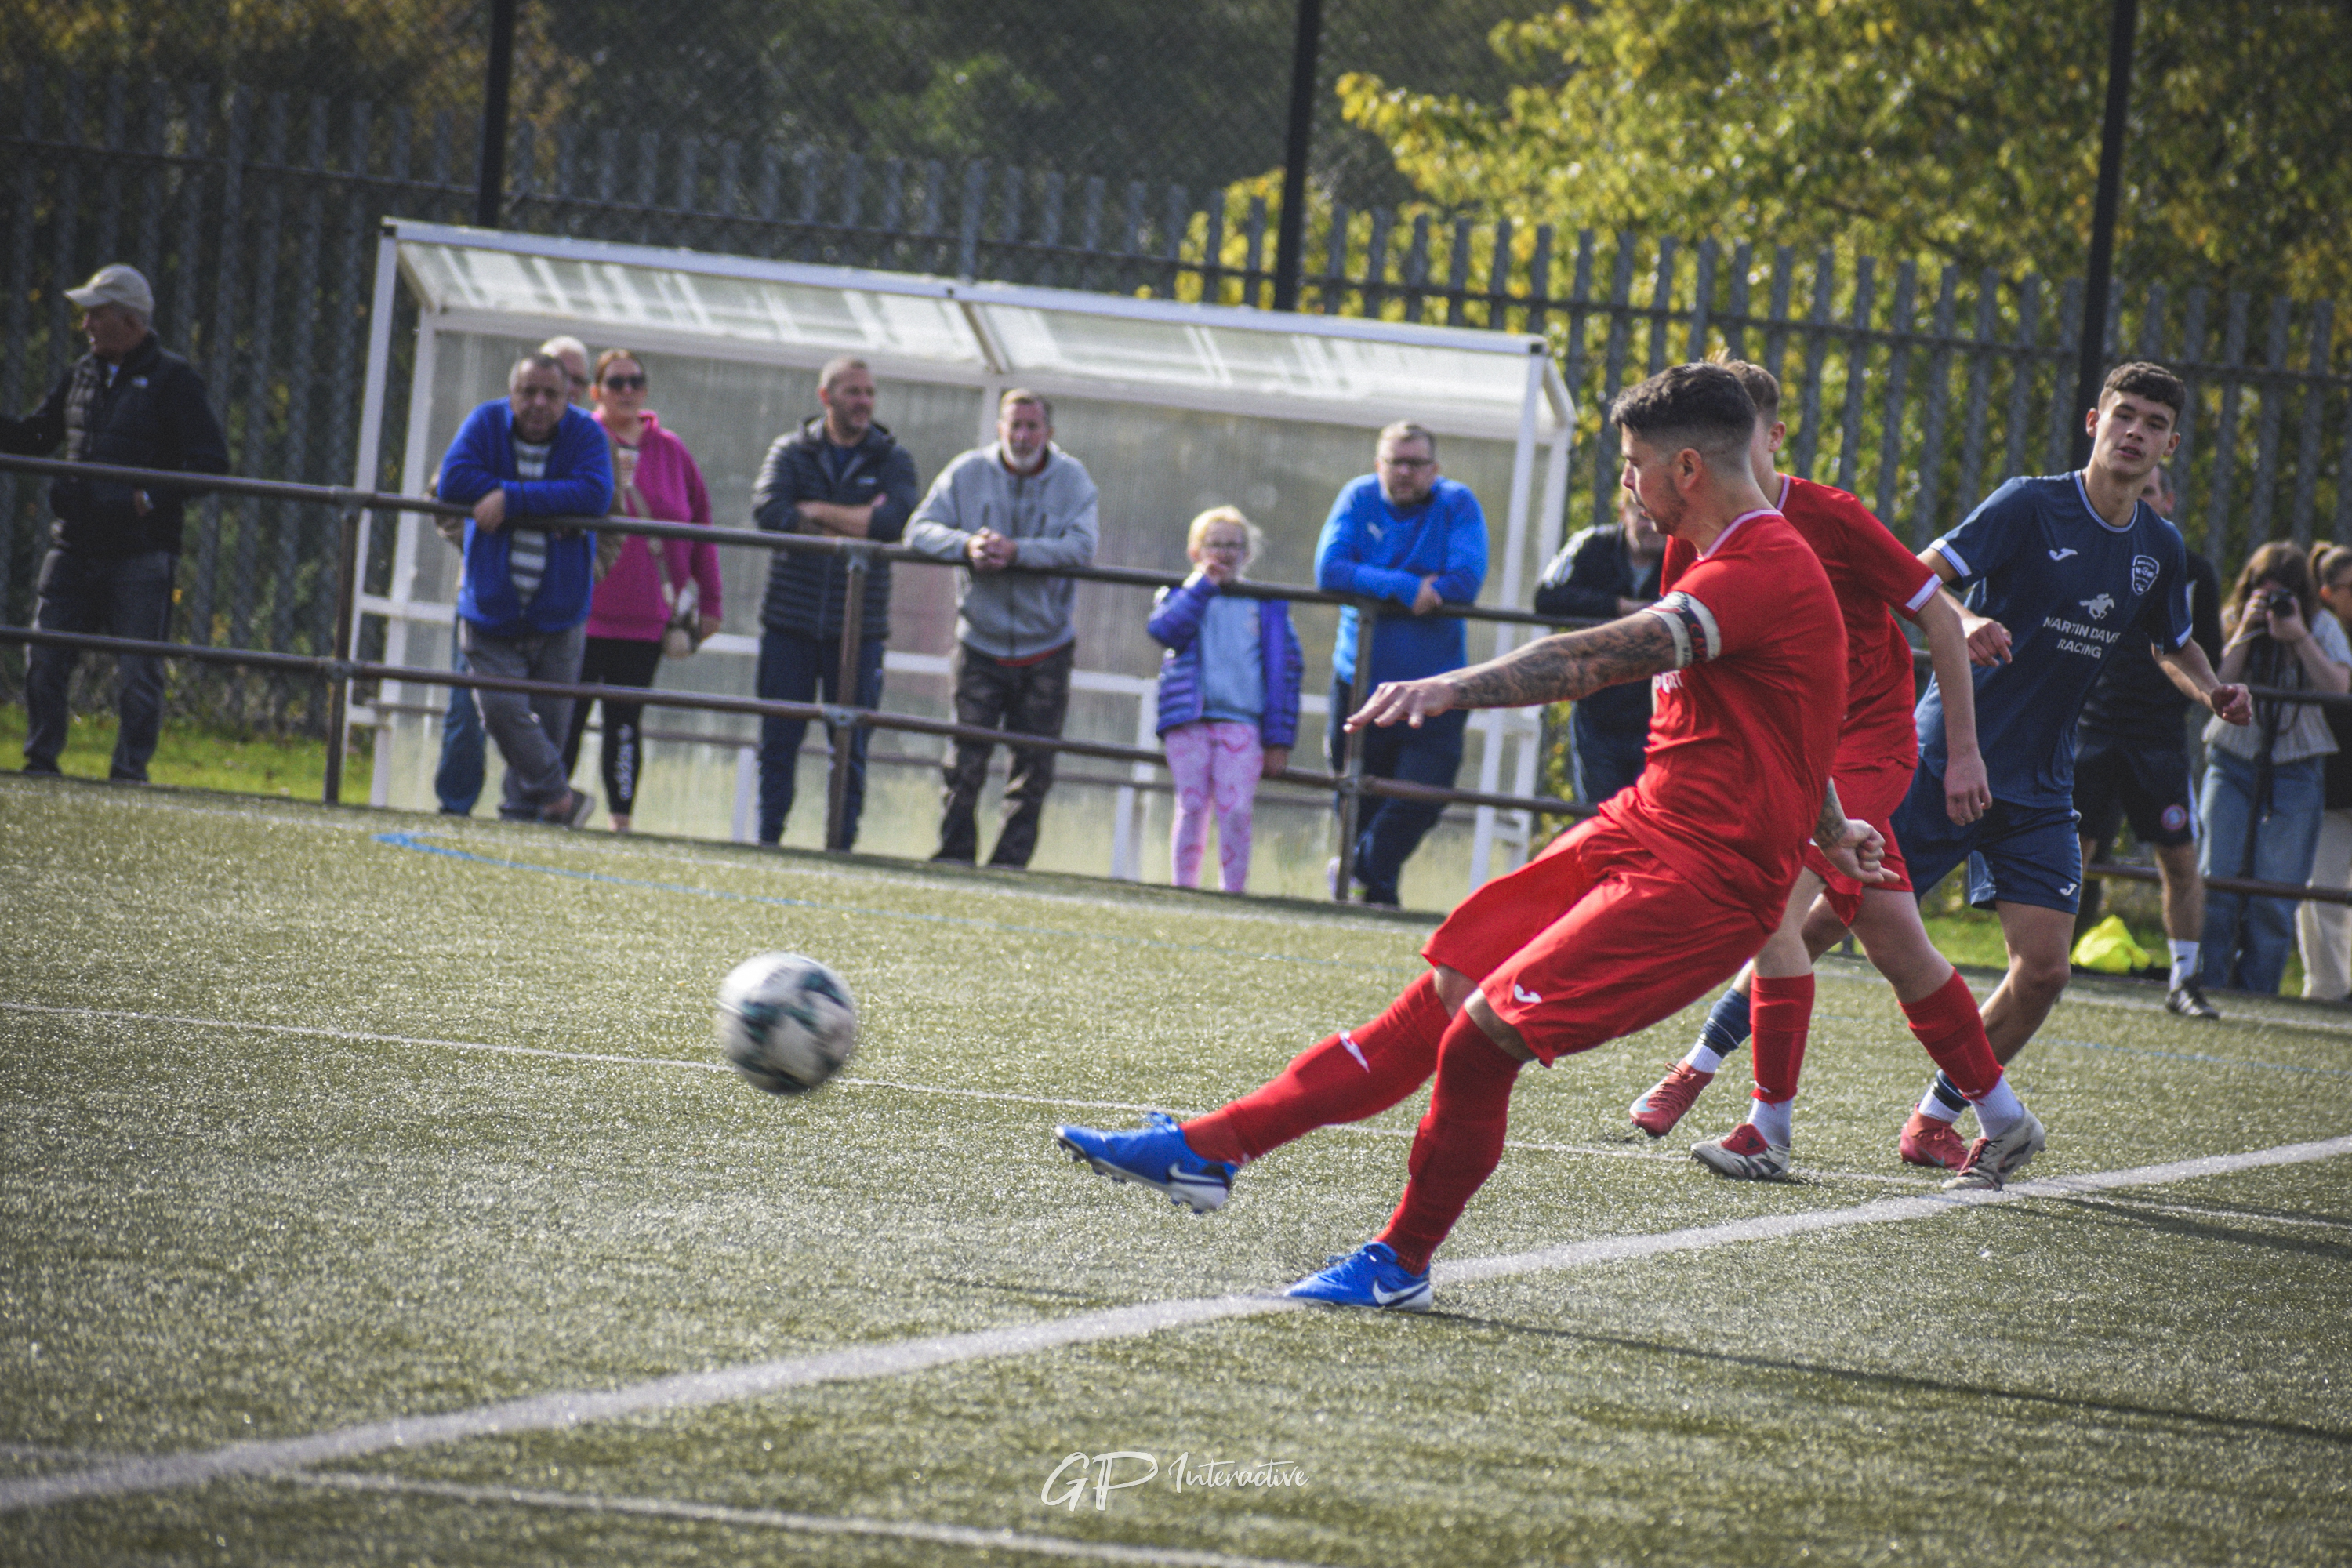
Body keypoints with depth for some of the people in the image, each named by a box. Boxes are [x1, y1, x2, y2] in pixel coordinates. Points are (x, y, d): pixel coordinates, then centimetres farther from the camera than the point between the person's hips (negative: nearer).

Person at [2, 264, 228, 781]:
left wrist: (152, 499, -18)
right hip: (74, 545, 5)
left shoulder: (173, 381, -3)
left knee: (138, 671, -3)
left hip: (140, 550, -5)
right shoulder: (83, 375, 15)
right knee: (44, 659, 1)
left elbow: (212, 464, -8)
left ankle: (130, 771, 2)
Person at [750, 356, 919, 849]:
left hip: (858, 624, 0)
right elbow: (768, 511, -12)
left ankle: (842, 844, 3)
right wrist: (851, 527, -13)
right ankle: (767, 842, 8)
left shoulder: (892, 459, 7)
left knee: (851, 745, -1)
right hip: (791, 622, 0)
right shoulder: (791, 452, 7)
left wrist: (815, 511, -9)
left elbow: (892, 521, -13)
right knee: (779, 739, 1)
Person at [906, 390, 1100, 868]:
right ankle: (953, 859, 3)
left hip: (1046, 652, 0)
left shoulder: (1072, 479, -3)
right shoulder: (968, 473, 0)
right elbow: (920, 530, -4)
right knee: (965, 764, -5)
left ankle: (1010, 863, 9)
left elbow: (1082, 546, -17)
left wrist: (1016, 551, -29)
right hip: (981, 645, 0)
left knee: (1034, 770, 2)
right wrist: (966, 545, -24)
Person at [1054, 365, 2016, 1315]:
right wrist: (1825, 829, 49)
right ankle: (1211, 1150, 7)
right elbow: (1784, 718, 34)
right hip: (1631, 835, 10)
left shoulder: (1760, 571, -17)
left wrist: (1459, 689, -42)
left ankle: (1402, 1262, 0)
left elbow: (1619, 652, -33)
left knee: (1484, 1034, -17)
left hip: (1702, 881, -10)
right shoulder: (1736, 557, 16)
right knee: (1440, 999, 5)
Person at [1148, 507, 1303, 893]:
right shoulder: (1180, 597, 14)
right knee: (1192, 808, -3)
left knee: (1236, 811, -10)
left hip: (1242, 722, 0)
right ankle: (1183, 889, 2)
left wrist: (1279, 740, 5)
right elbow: (1164, 630, -9)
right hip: (1188, 721, 0)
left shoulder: (1266, 607, 14)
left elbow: (1286, 670, 12)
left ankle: (1233, 893, -6)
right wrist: (1203, 585, -6)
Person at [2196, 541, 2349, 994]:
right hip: (2232, 764, 1)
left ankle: (2255, 994, 4)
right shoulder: (2230, 622, 1)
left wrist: (2299, 635, -21)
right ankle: (2206, 986, -1)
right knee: (2216, 884, -7)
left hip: (2295, 773, -1)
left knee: (2274, 898, -4)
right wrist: (2245, 633, -17)